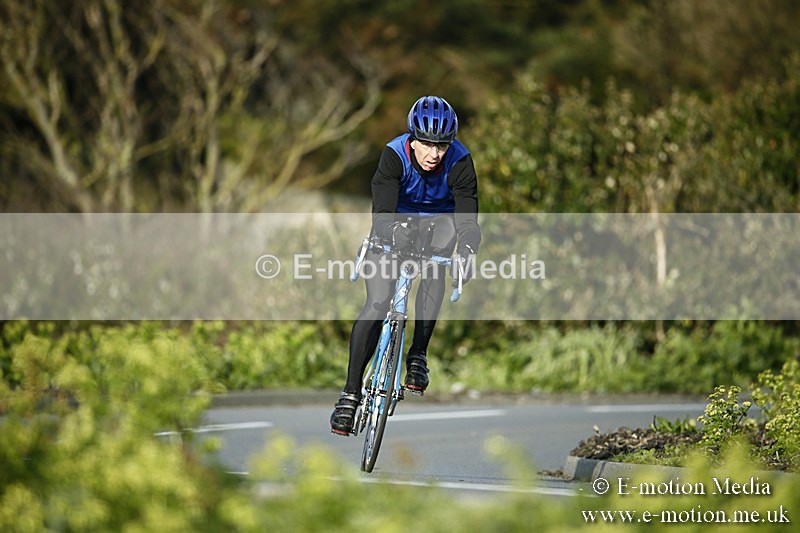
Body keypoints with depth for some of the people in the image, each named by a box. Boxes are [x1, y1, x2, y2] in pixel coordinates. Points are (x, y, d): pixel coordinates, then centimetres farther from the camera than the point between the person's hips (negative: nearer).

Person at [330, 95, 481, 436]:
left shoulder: (459, 162, -26)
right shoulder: (394, 155, -28)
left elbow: (467, 216, -32)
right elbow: (382, 210, -37)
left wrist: (468, 248, -53)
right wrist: (393, 230, -60)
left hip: (439, 220, 1)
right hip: (395, 223, -1)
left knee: (434, 267, -32)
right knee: (377, 304, -16)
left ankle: (418, 356, -20)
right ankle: (350, 392, -10)